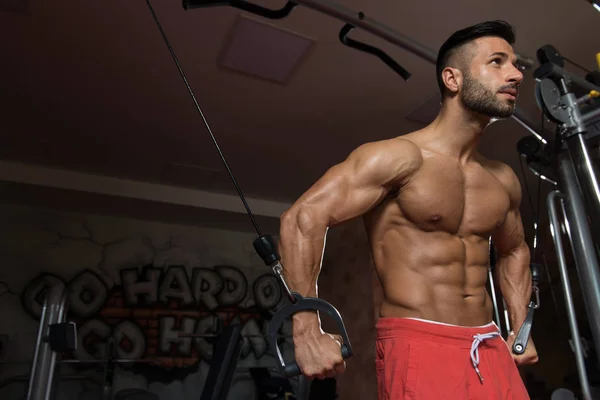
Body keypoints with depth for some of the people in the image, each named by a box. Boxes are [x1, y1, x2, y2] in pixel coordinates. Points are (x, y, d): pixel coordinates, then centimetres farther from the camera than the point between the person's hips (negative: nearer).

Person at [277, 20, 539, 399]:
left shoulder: (504, 180, 9)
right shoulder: (400, 156, -14)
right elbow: (302, 217, -22)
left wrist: (521, 329, 17)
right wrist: (308, 333, -26)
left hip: (490, 347, 7)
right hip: (418, 346, -7)